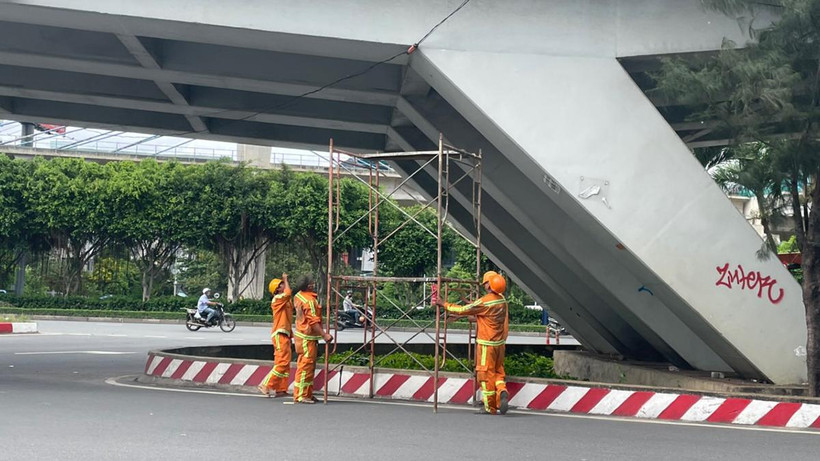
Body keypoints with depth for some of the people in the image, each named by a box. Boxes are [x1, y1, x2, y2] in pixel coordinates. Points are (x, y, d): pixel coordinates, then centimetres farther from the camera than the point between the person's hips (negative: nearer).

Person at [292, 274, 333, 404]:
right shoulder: (309, 301, -20)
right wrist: (324, 335, -23)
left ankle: (307, 394, 21)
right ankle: (300, 396, -4)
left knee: (309, 367, 15)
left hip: (301, 334, 10)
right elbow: (313, 321, -24)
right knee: (306, 365, -6)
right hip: (307, 338, -10)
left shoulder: (298, 296, 8)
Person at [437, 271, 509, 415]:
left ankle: (490, 407, 6)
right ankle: (502, 391, -11)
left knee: (486, 373, 2)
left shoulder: (484, 302, -19)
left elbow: (463, 310, -12)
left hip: (487, 344, -7)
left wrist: (445, 304, -1)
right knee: (498, 371, 16)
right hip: (500, 343, 7)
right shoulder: (502, 300, 4)